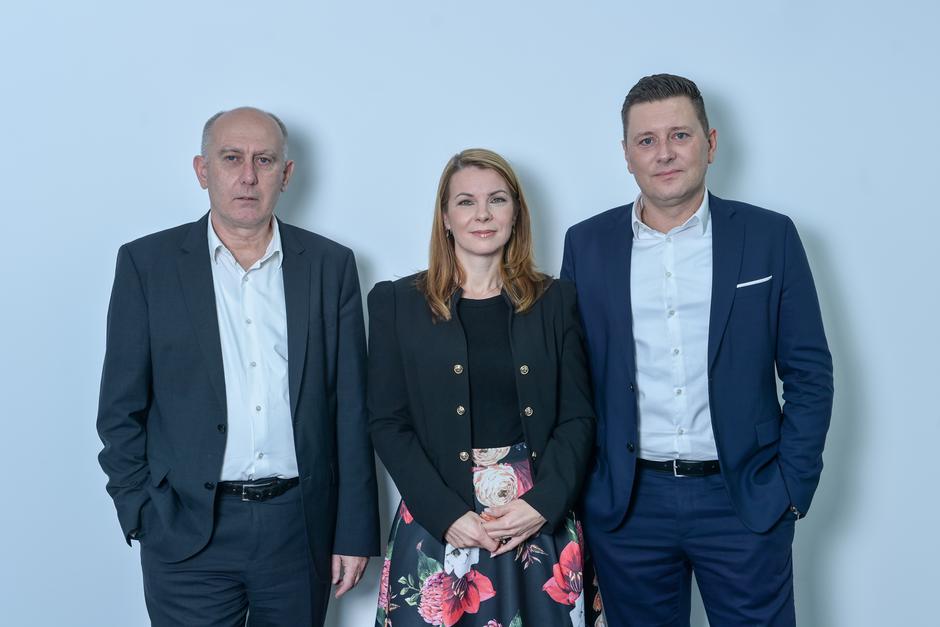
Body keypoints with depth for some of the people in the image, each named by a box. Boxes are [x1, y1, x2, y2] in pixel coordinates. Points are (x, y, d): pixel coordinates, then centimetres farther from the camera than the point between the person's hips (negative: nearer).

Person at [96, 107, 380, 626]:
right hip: (188, 534, -1)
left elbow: (350, 410, 3)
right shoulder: (147, 262, 0)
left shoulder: (331, 265, 3)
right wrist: (142, 516, -4)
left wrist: (354, 532, 2)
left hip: (300, 526, 2)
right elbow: (121, 409, 2)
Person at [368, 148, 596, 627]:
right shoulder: (397, 302, 2)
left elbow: (577, 418, 4)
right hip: (437, 525, -1)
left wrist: (541, 505, -11)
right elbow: (388, 424, -2)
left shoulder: (555, 300, 7)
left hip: (541, 526, 2)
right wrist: (448, 515, -12)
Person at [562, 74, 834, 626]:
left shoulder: (770, 237, -1)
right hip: (627, 507, 1)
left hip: (746, 501, -1)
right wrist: (577, 488, 2)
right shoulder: (588, 244, 3)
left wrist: (791, 488, -4)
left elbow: (810, 374, 1)